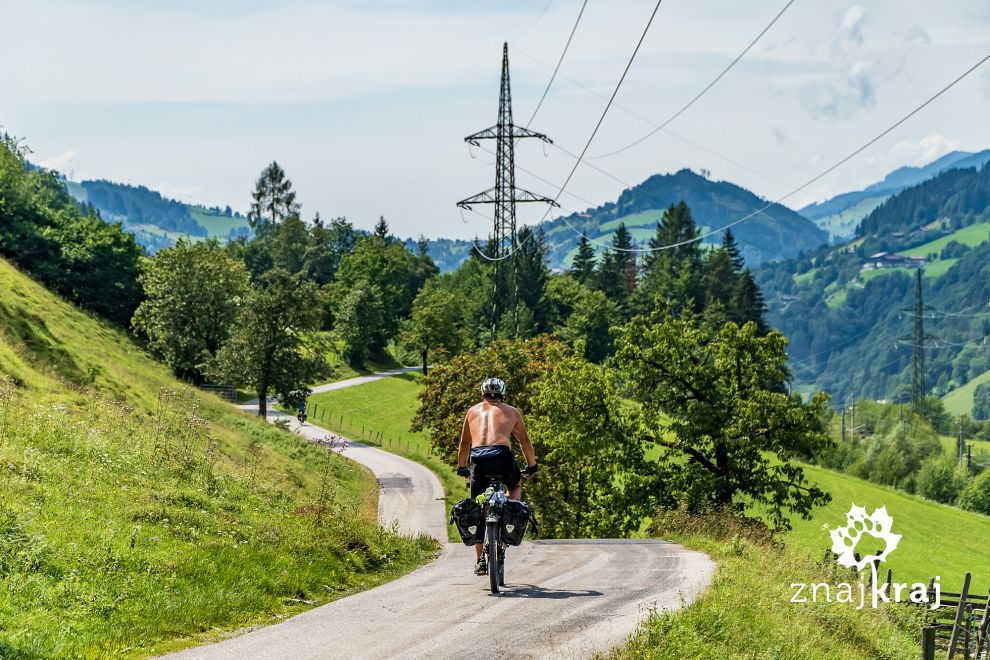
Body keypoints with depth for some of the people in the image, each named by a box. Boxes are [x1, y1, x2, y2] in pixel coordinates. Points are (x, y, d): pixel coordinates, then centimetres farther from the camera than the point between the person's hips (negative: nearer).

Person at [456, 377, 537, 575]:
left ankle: (480, 560, 13)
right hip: (502, 457, -1)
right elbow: (525, 442, 28)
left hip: (478, 461, 1)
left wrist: (461, 468, 45)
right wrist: (532, 466, 41)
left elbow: (464, 444, 31)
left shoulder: (473, 411, 25)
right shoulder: (511, 411, 21)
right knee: (515, 485, 33)